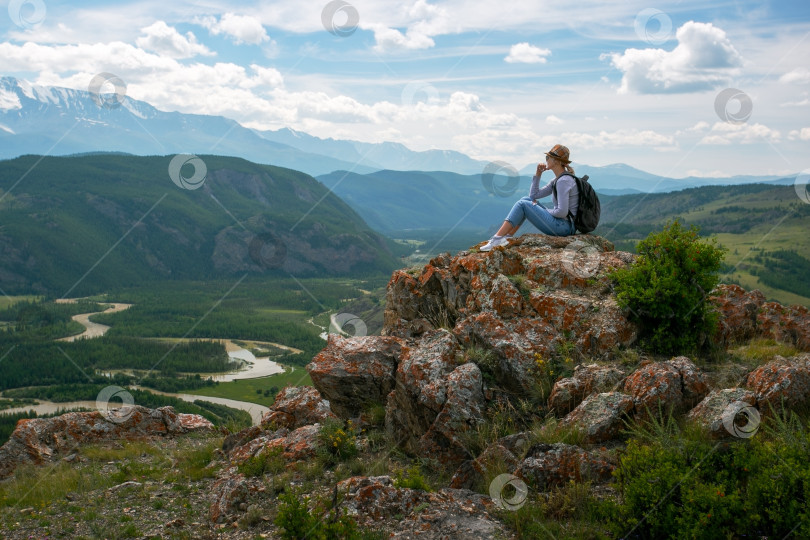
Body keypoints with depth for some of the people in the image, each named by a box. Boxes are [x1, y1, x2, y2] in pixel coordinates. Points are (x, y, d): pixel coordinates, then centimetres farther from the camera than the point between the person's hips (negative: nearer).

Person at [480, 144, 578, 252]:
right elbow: (534, 195, 19)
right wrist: (538, 174, 9)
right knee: (526, 199, 12)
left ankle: (497, 238, -10)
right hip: (561, 225, 10)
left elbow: (562, 212, -23)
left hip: (565, 226, -10)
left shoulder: (564, 181, -16)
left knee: (522, 204, -8)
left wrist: (544, 211, -5)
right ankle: (507, 237, 6)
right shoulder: (558, 179, 15)